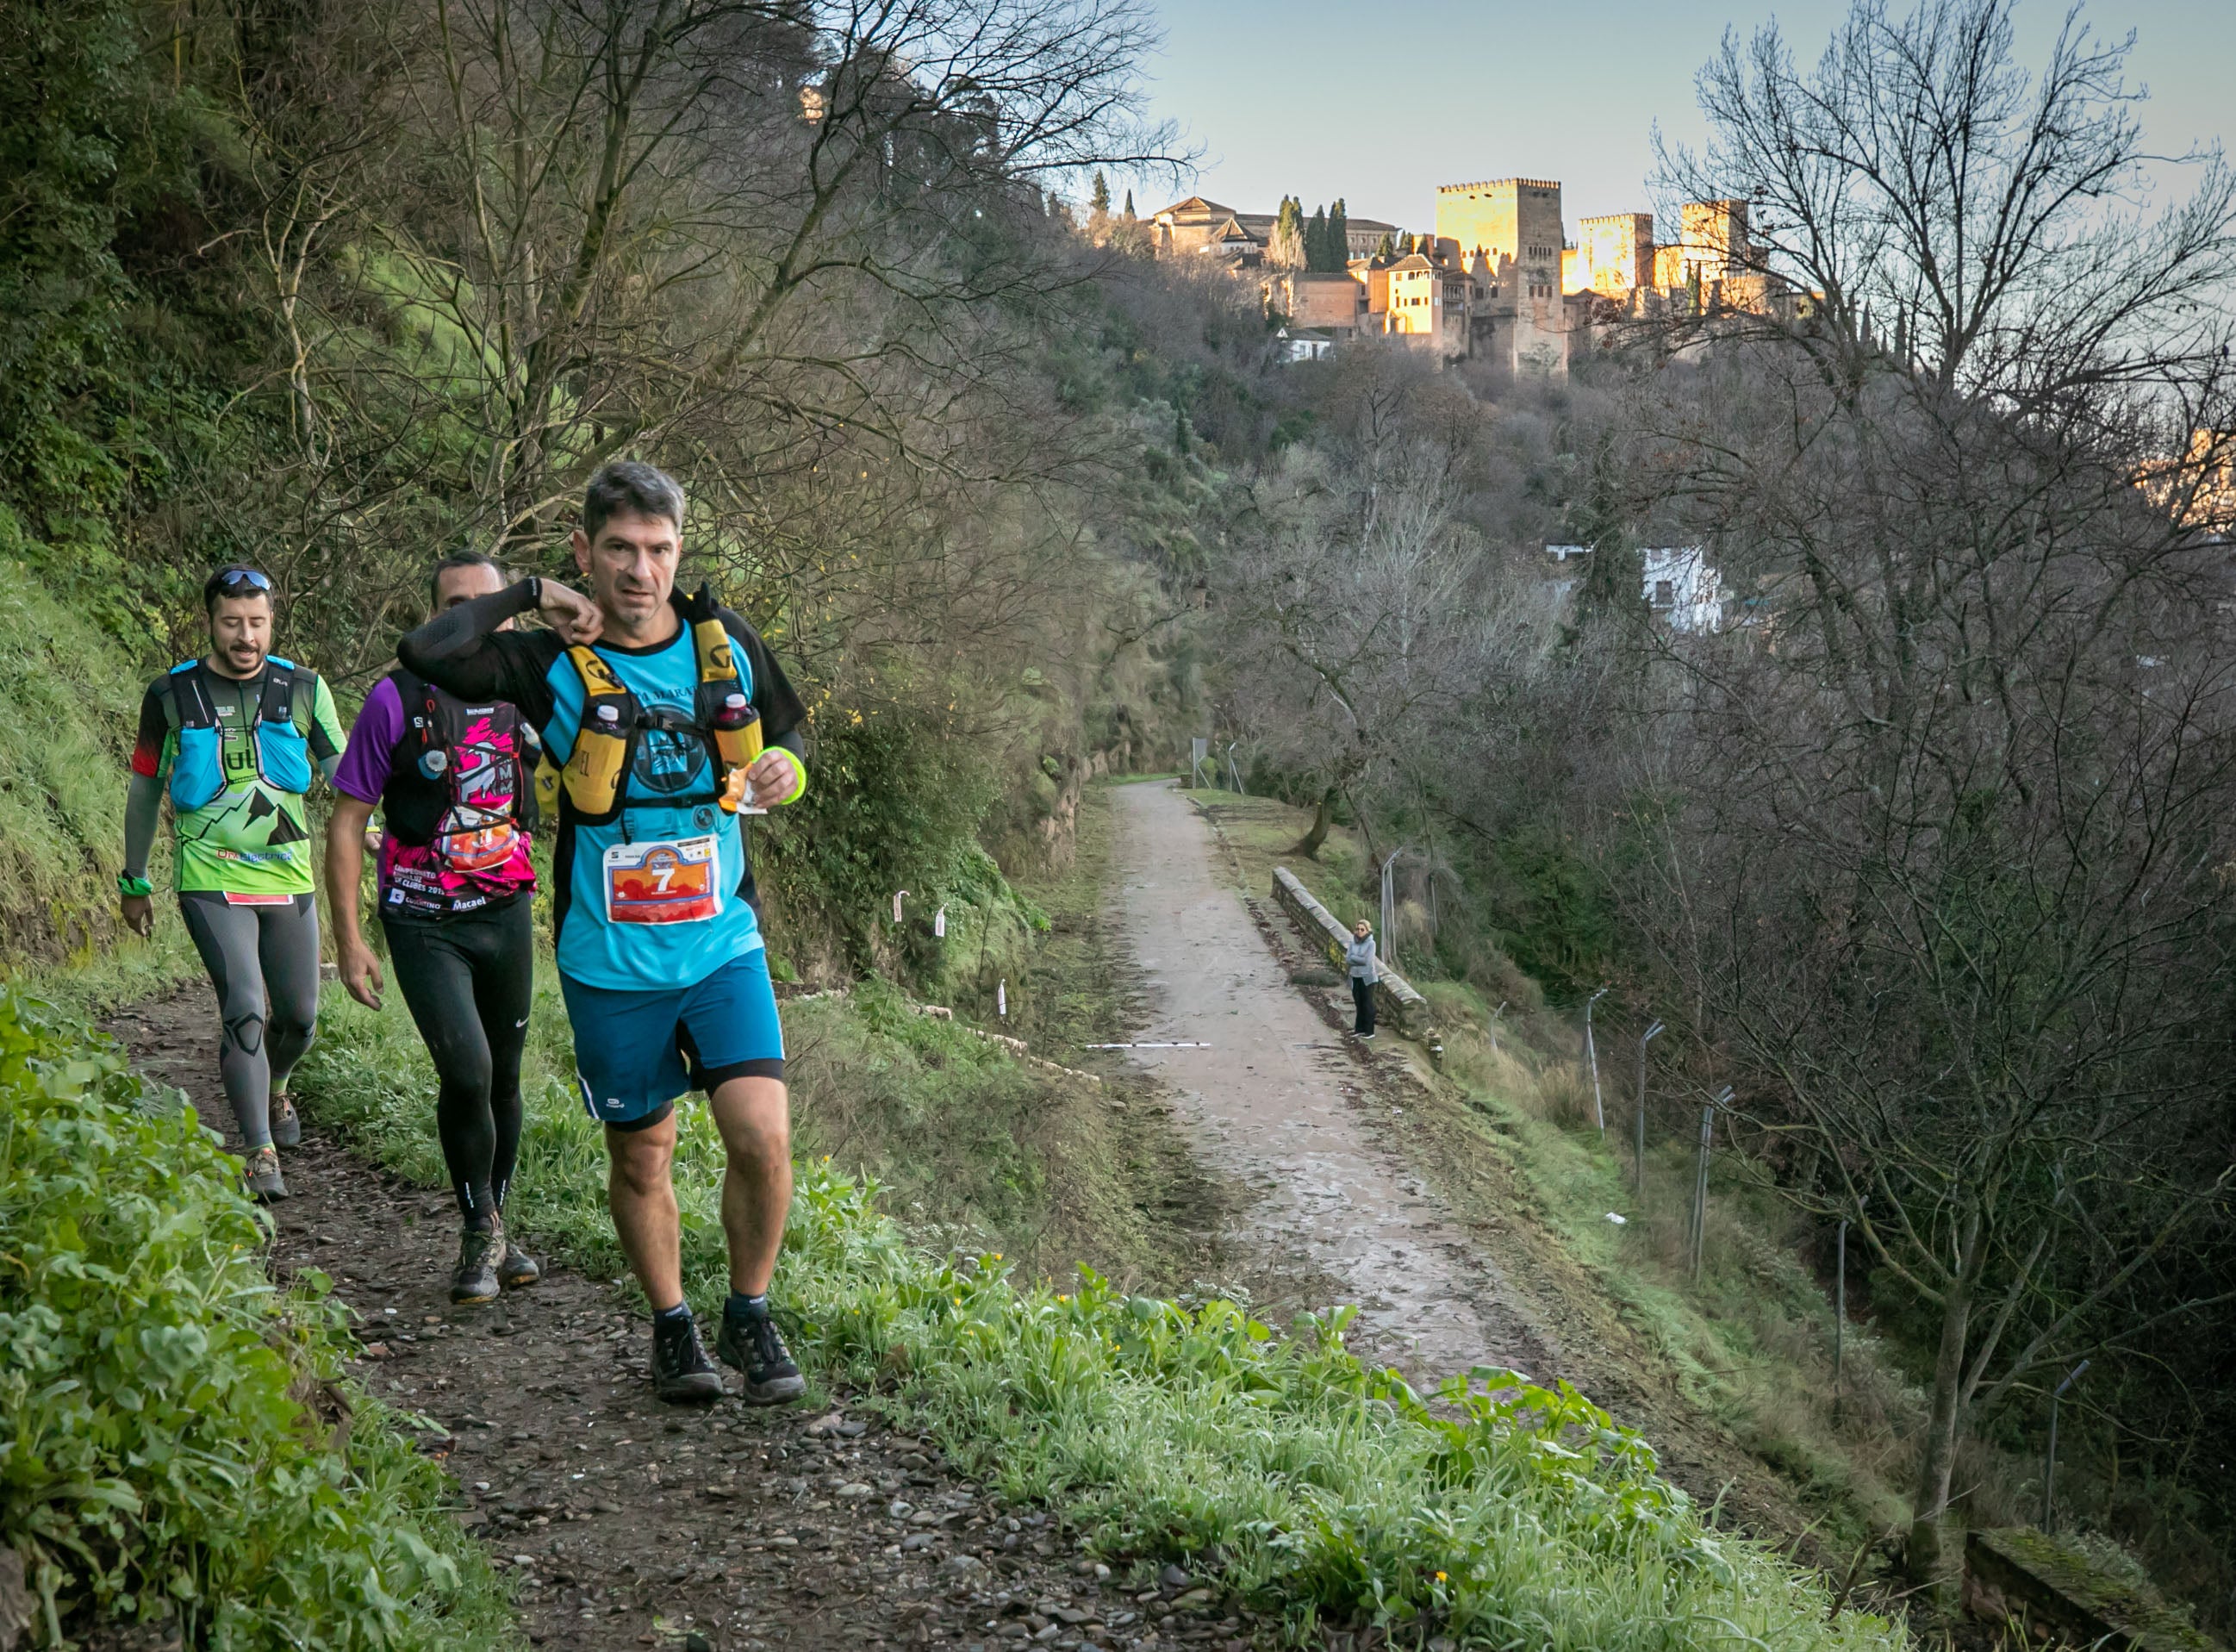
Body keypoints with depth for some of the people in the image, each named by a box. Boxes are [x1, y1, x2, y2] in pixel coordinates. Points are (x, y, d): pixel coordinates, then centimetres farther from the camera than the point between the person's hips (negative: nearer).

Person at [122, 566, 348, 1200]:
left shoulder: (303, 689, 1)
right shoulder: (172, 696, -2)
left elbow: (341, 773, 7)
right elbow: (144, 792, 9)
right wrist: (134, 882, 14)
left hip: (289, 878, 3)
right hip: (211, 881, -3)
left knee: (298, 1016, 10)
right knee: (245, 1009, -17)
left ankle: (275, 1088, 43)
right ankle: (260, 1155, -11)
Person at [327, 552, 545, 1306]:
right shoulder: (397, 700, -10)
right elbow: (347, 819, -6)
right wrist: (348, 938, -9)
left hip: (506, 912, 4)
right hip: (424, 922, -4)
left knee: (503, 1077, 10)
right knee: (466, 1069, -18)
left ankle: (495, 1227, 29)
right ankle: (480, 1234, 2)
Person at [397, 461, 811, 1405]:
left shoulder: (728, 643, 2)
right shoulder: (555, 665, -7)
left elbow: (788, 726, 19)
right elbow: (425, 653, -24)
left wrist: (785, 768, -5)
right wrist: (530, 597, -12)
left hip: (723, 946, 1)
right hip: (612, 963, -1)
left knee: (762, 1137, -11)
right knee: (640, 1158, 10)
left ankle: (750, 1316, 12)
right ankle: (670, 1328, 31)